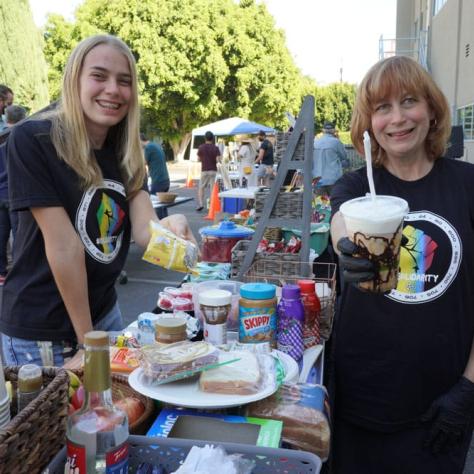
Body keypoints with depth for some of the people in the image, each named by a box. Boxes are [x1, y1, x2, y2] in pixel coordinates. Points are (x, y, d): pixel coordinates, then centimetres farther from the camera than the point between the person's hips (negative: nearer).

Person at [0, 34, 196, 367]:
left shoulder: (127, 152, 0)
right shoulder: (31, 140, -19)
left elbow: (144, 228, -13)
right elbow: (64, 246, -20)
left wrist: (171, 225, -36)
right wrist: (86, 339, -17)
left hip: (104, 312, 6)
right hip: (40, 333, -6)